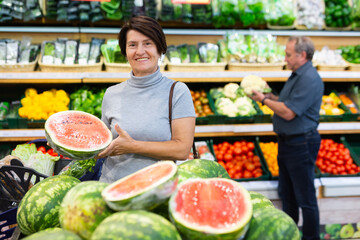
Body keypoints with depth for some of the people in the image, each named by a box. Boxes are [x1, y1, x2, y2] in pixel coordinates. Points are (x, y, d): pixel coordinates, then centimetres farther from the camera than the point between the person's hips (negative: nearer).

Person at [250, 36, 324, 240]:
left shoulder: (309, 79, -21)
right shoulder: (297, 76, 13)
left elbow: (288, 112, -25)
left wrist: (264, 100, -12)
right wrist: (269, 95, 5)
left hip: (301, 144, -11)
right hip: (287, 142, 11)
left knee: (305, 198, 1)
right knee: (287, 194, 21)